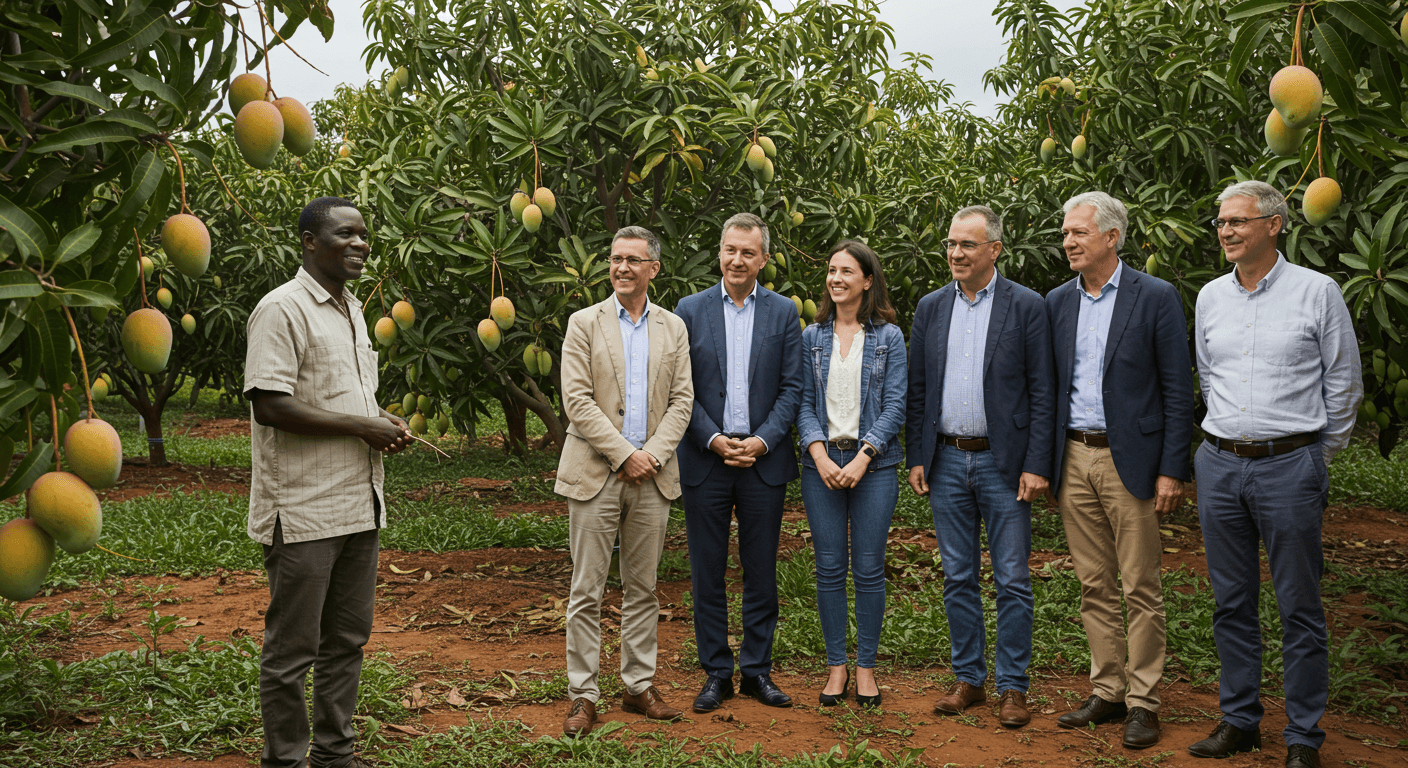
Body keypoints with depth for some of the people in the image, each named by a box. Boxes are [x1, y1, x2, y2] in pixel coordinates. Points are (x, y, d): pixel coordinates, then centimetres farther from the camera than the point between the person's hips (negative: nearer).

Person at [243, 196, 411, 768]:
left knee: (347, 639, 15)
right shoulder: (282, 309, -12)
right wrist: (363, 427, -15)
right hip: (303, 512, -9)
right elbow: (270, 406, -21)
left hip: (357, 504, 9)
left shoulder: (351, 309, 16)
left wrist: (385, 422, 5)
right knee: (292, 648, 1)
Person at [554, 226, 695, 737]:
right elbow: (577, 401, -7)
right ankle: (583, 695, 7)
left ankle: (639, 687, 19)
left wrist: (654, 454, -8)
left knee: (643, 590, 9)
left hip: (651, 475, 3)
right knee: (587, 591, 0)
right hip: (596, 474, -3)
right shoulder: (584, 323, 1)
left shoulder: (673, 328, 11)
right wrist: (624, 453, -12)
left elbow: (682, 400, 6)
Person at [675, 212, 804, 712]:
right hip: (706, 460, 0)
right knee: (707, 573, 5)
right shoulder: (690, 310, 4)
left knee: (761, 572, 6)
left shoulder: (784, 313, 5)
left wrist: (762, 441, -11)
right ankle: (716, 673, 16)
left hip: (764, 460, 0)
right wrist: (714, 440, -11)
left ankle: (757, 670, 18)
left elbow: (792, 388, 2)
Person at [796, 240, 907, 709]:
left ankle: (866, 666, 12)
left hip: (873, 463, -2)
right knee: (829, 567, 3)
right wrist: (819, 453, -10)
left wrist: (863, 457, -12)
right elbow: (804, 402, 6)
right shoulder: (812, 337, 9)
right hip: (822, 463, 2)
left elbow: (895, 404, -2)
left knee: (869, 568, 0)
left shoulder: (888, 337, 3)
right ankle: (836, 666, 14)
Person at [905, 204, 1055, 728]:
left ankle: (1013, 688, 10)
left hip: (1003, 462, -4)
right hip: (947, 461, 4)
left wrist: (1037, 465, -11)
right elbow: (917, 389, 11)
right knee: (958, 578, 10)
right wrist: (916, 458, 6)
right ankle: (968, 680, 21)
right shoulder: (930, 308, 9)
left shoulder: (1027, 307, -3)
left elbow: (1042, 392, -5)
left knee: (1012, 581, 1)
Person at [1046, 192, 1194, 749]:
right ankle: (1106, 692, 20)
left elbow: (1178, 390, -5)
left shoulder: (1156, 297, -5)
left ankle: (1143, 702, 10)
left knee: (1140, 588, 1)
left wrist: (1172, 470, -10)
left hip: (1129, 460, -5)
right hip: (1073, 460, 5)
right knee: (1095, 586, 11)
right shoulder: (1057, 302, 10)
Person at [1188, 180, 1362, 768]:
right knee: (1231, 602, 10)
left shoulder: (1317, 291, -4)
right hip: (1219, 465, 4)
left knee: (1299, 608, 0)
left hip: (1289, 466, -4)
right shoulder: (1210, 297, 9)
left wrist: (1315, 457, 8)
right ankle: (1239, 720, 22)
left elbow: (1342, 385, 3)